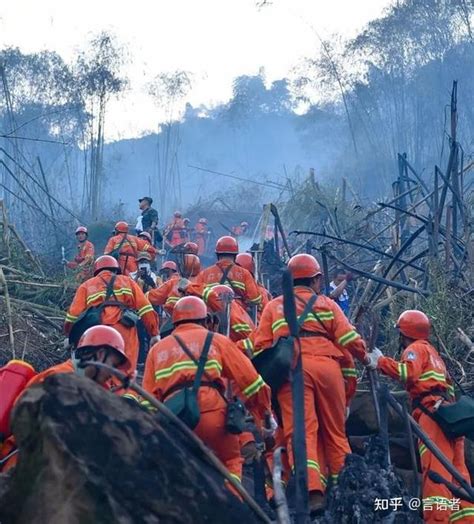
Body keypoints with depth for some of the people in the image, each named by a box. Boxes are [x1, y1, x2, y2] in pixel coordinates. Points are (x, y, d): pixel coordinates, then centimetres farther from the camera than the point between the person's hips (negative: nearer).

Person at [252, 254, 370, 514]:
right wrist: (364, 356, 24)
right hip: (326, 366, 1)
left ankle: (313, 491, -20)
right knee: (335, 431, 13)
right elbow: (348, 338, 7)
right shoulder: (326, 303, 18)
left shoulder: (273, 306, 20)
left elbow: (261, 346, 9)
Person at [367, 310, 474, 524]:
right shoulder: (432, 352, 33)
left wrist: (381, 362, -9)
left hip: (433, 412, -9)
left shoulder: (415, 349, 5)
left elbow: (409, 372, -16)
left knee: (435, 468, -19)